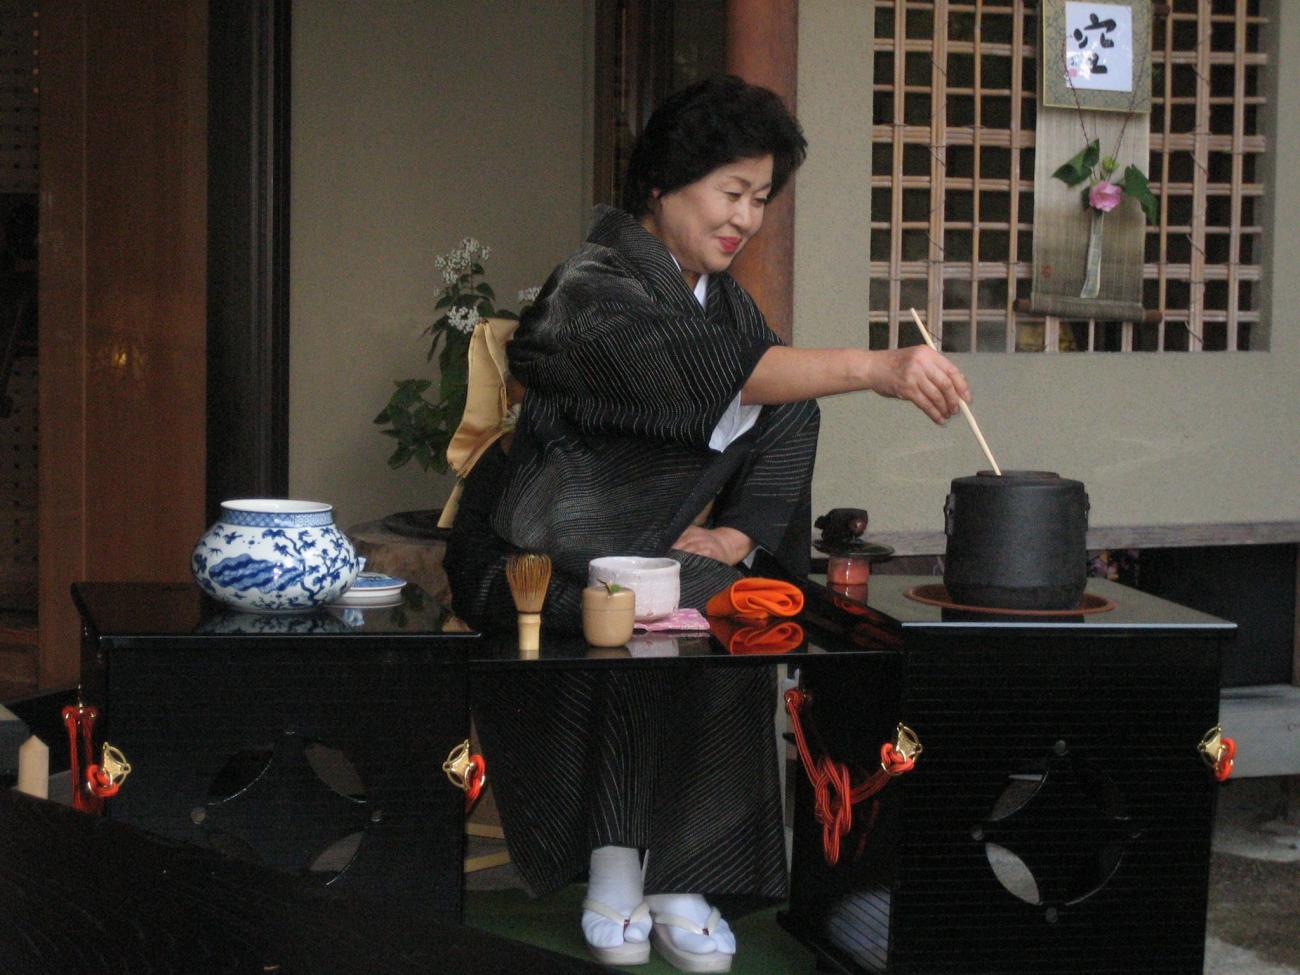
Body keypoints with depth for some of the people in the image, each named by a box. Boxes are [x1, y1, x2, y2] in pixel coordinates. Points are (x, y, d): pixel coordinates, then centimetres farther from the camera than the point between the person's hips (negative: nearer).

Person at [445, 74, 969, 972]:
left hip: (651, 556, 7)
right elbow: (711, 368, -35)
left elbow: (781, 429, 11)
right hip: (537, 563, -7)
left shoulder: (728, 303, 11)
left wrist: (736, 534, -10)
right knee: (673, 615, -33)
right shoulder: (593, 291, -16)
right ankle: (614, 871, -20)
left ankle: (679, 882, -15)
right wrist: (872, 368, -46)